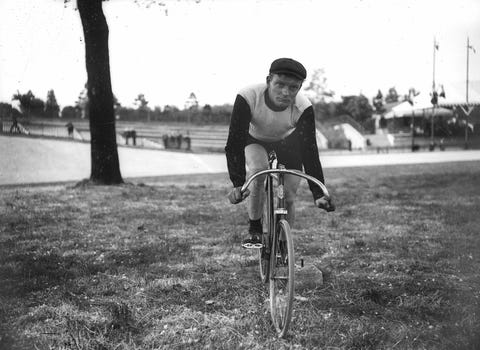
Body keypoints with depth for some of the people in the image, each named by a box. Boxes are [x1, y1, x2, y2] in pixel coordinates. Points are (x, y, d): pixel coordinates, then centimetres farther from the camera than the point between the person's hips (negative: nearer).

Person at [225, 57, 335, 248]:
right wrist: (237, 184, -51)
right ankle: (254, 229, -11)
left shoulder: (304, 108, -35)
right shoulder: (247, 98, -38)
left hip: (288, 142, 1)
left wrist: (318, 193, -45)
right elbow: (235, 142, -39)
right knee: (259, 170, -32)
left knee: (288, 198, -8)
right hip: (255, 140, -1)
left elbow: (309, 151, -35)